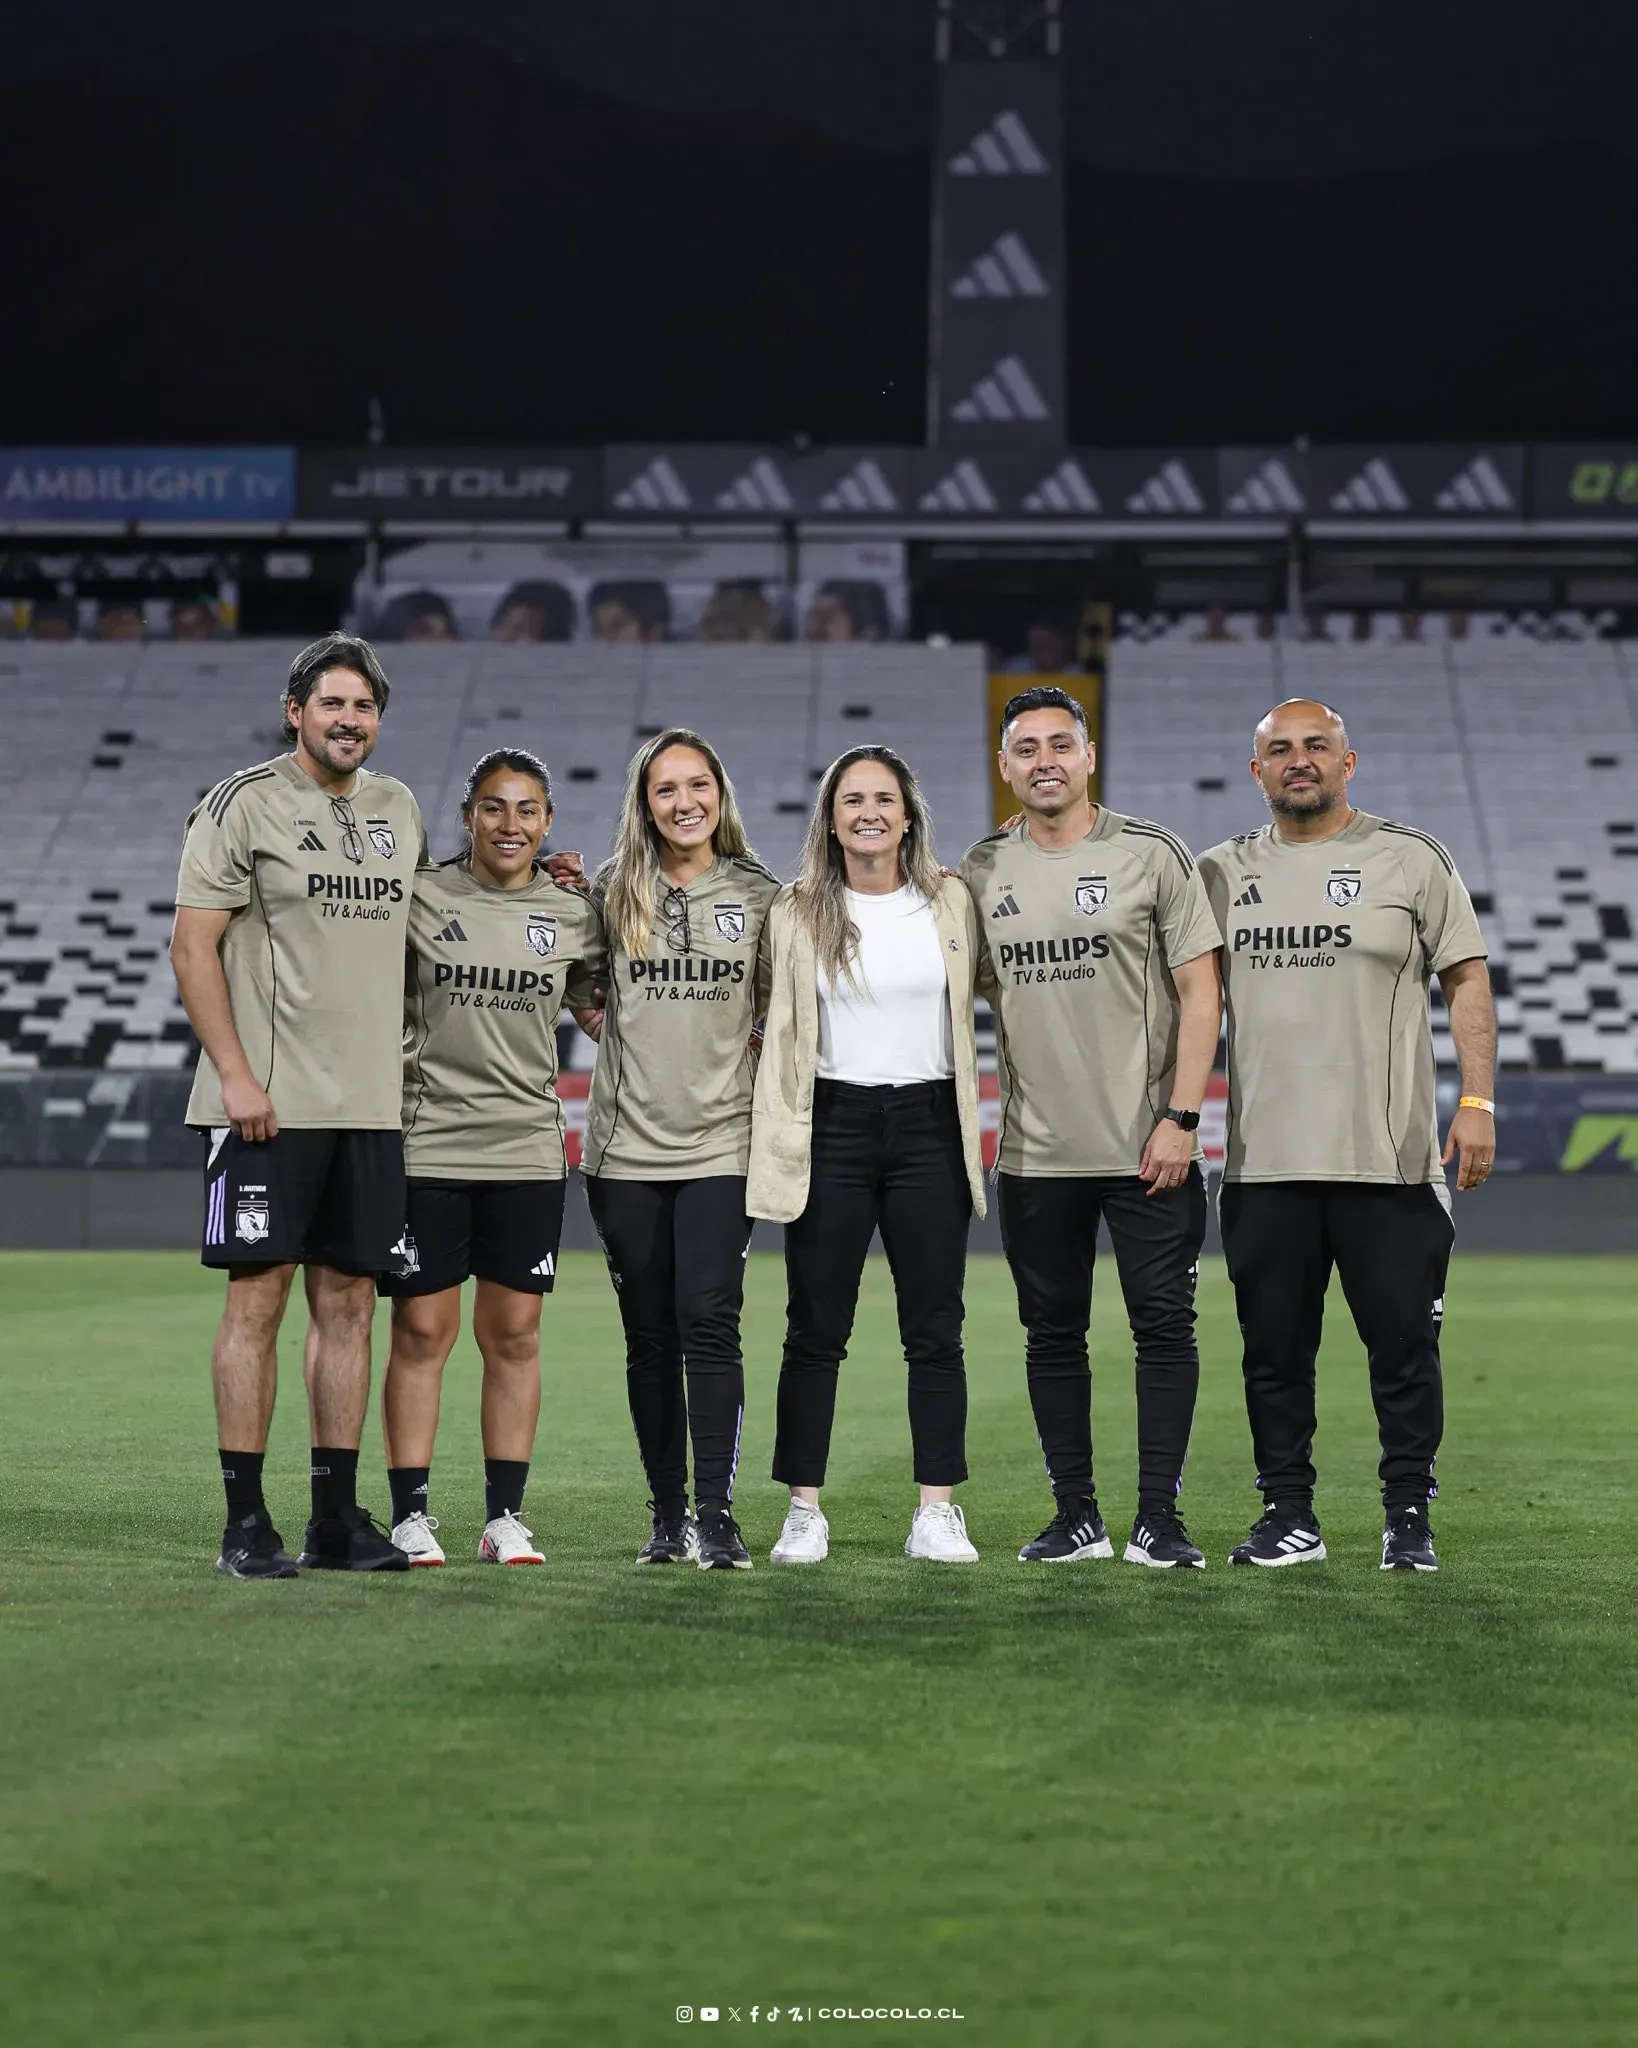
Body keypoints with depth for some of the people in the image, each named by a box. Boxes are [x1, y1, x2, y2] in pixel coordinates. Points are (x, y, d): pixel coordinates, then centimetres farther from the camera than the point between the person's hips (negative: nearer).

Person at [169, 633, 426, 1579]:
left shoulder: (400, 809, 14)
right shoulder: (244, 805, -4)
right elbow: (194, 945, -8)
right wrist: (235, 1074, -14)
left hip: (371, 1104, 6)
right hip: (269, 1102, -6)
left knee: (350, 1301, 6)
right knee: (259, 1294, -5)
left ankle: (339, 1518, 11)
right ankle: (246, 1524, -2)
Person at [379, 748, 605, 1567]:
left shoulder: (573, 914, 6)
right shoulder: (420, 898, -2)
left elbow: (602, 1008, 19)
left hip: (527, 1151, 2)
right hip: (428, 1144, -2)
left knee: (513, 1333, 6)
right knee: (422, 1331, 0)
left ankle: (505, 1516, 13)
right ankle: (410, 1515, 7)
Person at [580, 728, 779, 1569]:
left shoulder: (759, 894, 5)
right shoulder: (611, 893, 5)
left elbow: (780, 1007, 14)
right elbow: (582, 994, 18)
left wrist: (743, 1062, 1)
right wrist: (613, 1033, 2)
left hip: (720, 1143, -1)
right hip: (627, 1144, 1)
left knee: (708, 1321, -13)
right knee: (649, 1335, 5)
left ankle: (716, 1515, -11)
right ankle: (667, 1515, 13)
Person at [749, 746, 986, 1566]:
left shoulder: (952, 905, 6)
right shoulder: (796, 914, 4)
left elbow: (980, 999, 16)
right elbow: (775, 1028, 7)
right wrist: (780, 1138, -2)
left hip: (928, 1127, 1)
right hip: (833, 1127, -1)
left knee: (935, 1331, 2)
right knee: (815, 1331, 0)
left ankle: (937, 1513, 7)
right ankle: (804, 1512, 6)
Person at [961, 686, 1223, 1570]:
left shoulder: (1152, 854, -2)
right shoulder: (981, 872, 8)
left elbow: (1199, 991, -4)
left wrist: (1180, 1117, -11)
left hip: (1146, 1147, -3)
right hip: (1034, 1154, 3)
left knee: (1164, 1328, -3)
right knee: (1053, 1336, 7)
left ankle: (1158, 1521, 3)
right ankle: (1076, 1518, 16)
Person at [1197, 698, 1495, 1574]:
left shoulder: (1411, 861, 3)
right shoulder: (1222, 873, 12)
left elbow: (1467, 979, 2)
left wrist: (1477, 1102, -6)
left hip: (1389, 1157, -3)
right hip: (1262, 1161, 3)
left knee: (1402, 1344, -1)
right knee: (1273, 1348, 6)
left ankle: (1408, 1518, 8)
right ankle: (1289, 1516, 15)